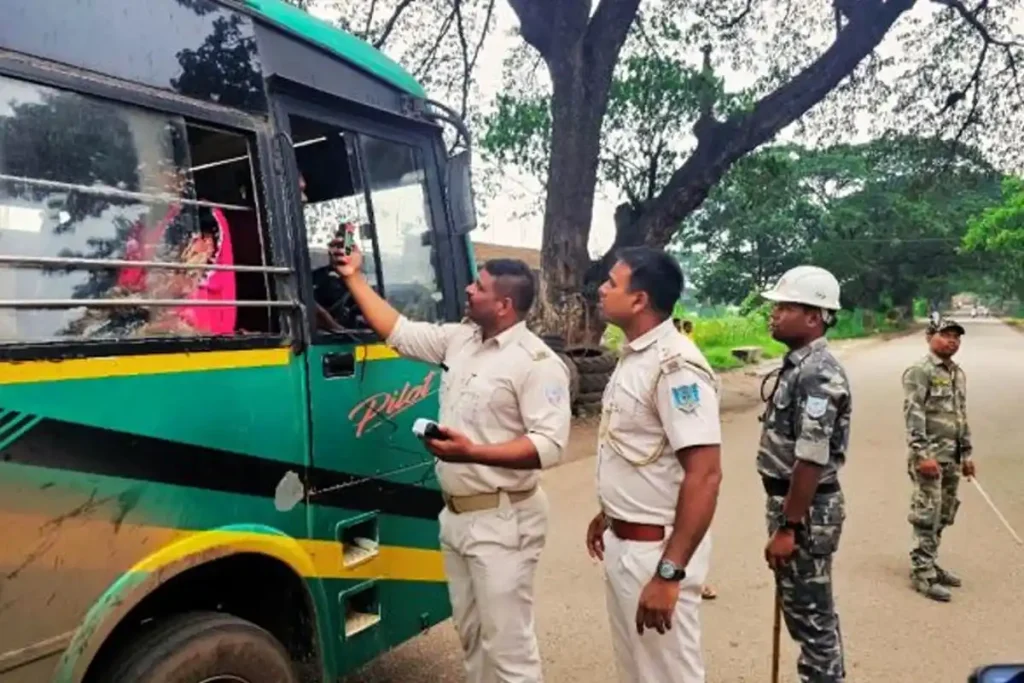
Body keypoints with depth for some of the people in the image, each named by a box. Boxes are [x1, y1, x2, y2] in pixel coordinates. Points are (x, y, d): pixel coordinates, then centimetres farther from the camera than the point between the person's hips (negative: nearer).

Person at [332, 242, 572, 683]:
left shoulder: (537, 362, -15)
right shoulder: (459, 339, 8)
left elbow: (550, 445, -22)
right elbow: (398, 332, 15)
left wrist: (474, 452, -30)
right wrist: (354, 278, 13)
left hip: (502, 520, -8)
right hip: (456, 514, 8)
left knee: (507, 642, 1)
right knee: (471, 634, 21)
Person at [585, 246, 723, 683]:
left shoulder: (675, 366, -23)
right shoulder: (633, 356, 7)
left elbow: (704, 475, -27)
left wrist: (669, 573, -27)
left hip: (655, 548, -9)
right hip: (622, 541, 9)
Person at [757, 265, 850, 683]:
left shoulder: (818, 375, -21)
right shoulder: (799, 365, 10)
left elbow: (811, 461, -25)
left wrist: (787, 528, -22)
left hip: (807, 510, -10)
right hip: (792, 502, 10)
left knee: (811, 616, 5)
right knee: (807, 611, 22)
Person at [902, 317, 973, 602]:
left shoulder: (958, 374, 15)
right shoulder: (919, 371, -11)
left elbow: (962, 415, 20)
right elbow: (913, 415, -17)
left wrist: (966, 453, 17)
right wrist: (922, 454, -23)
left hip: (952, 457, 8)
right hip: (930, 455, -8)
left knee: (942, 516, 14)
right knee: (926, 517, -5)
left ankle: (929, 564, 26)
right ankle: (922, 573, 3)